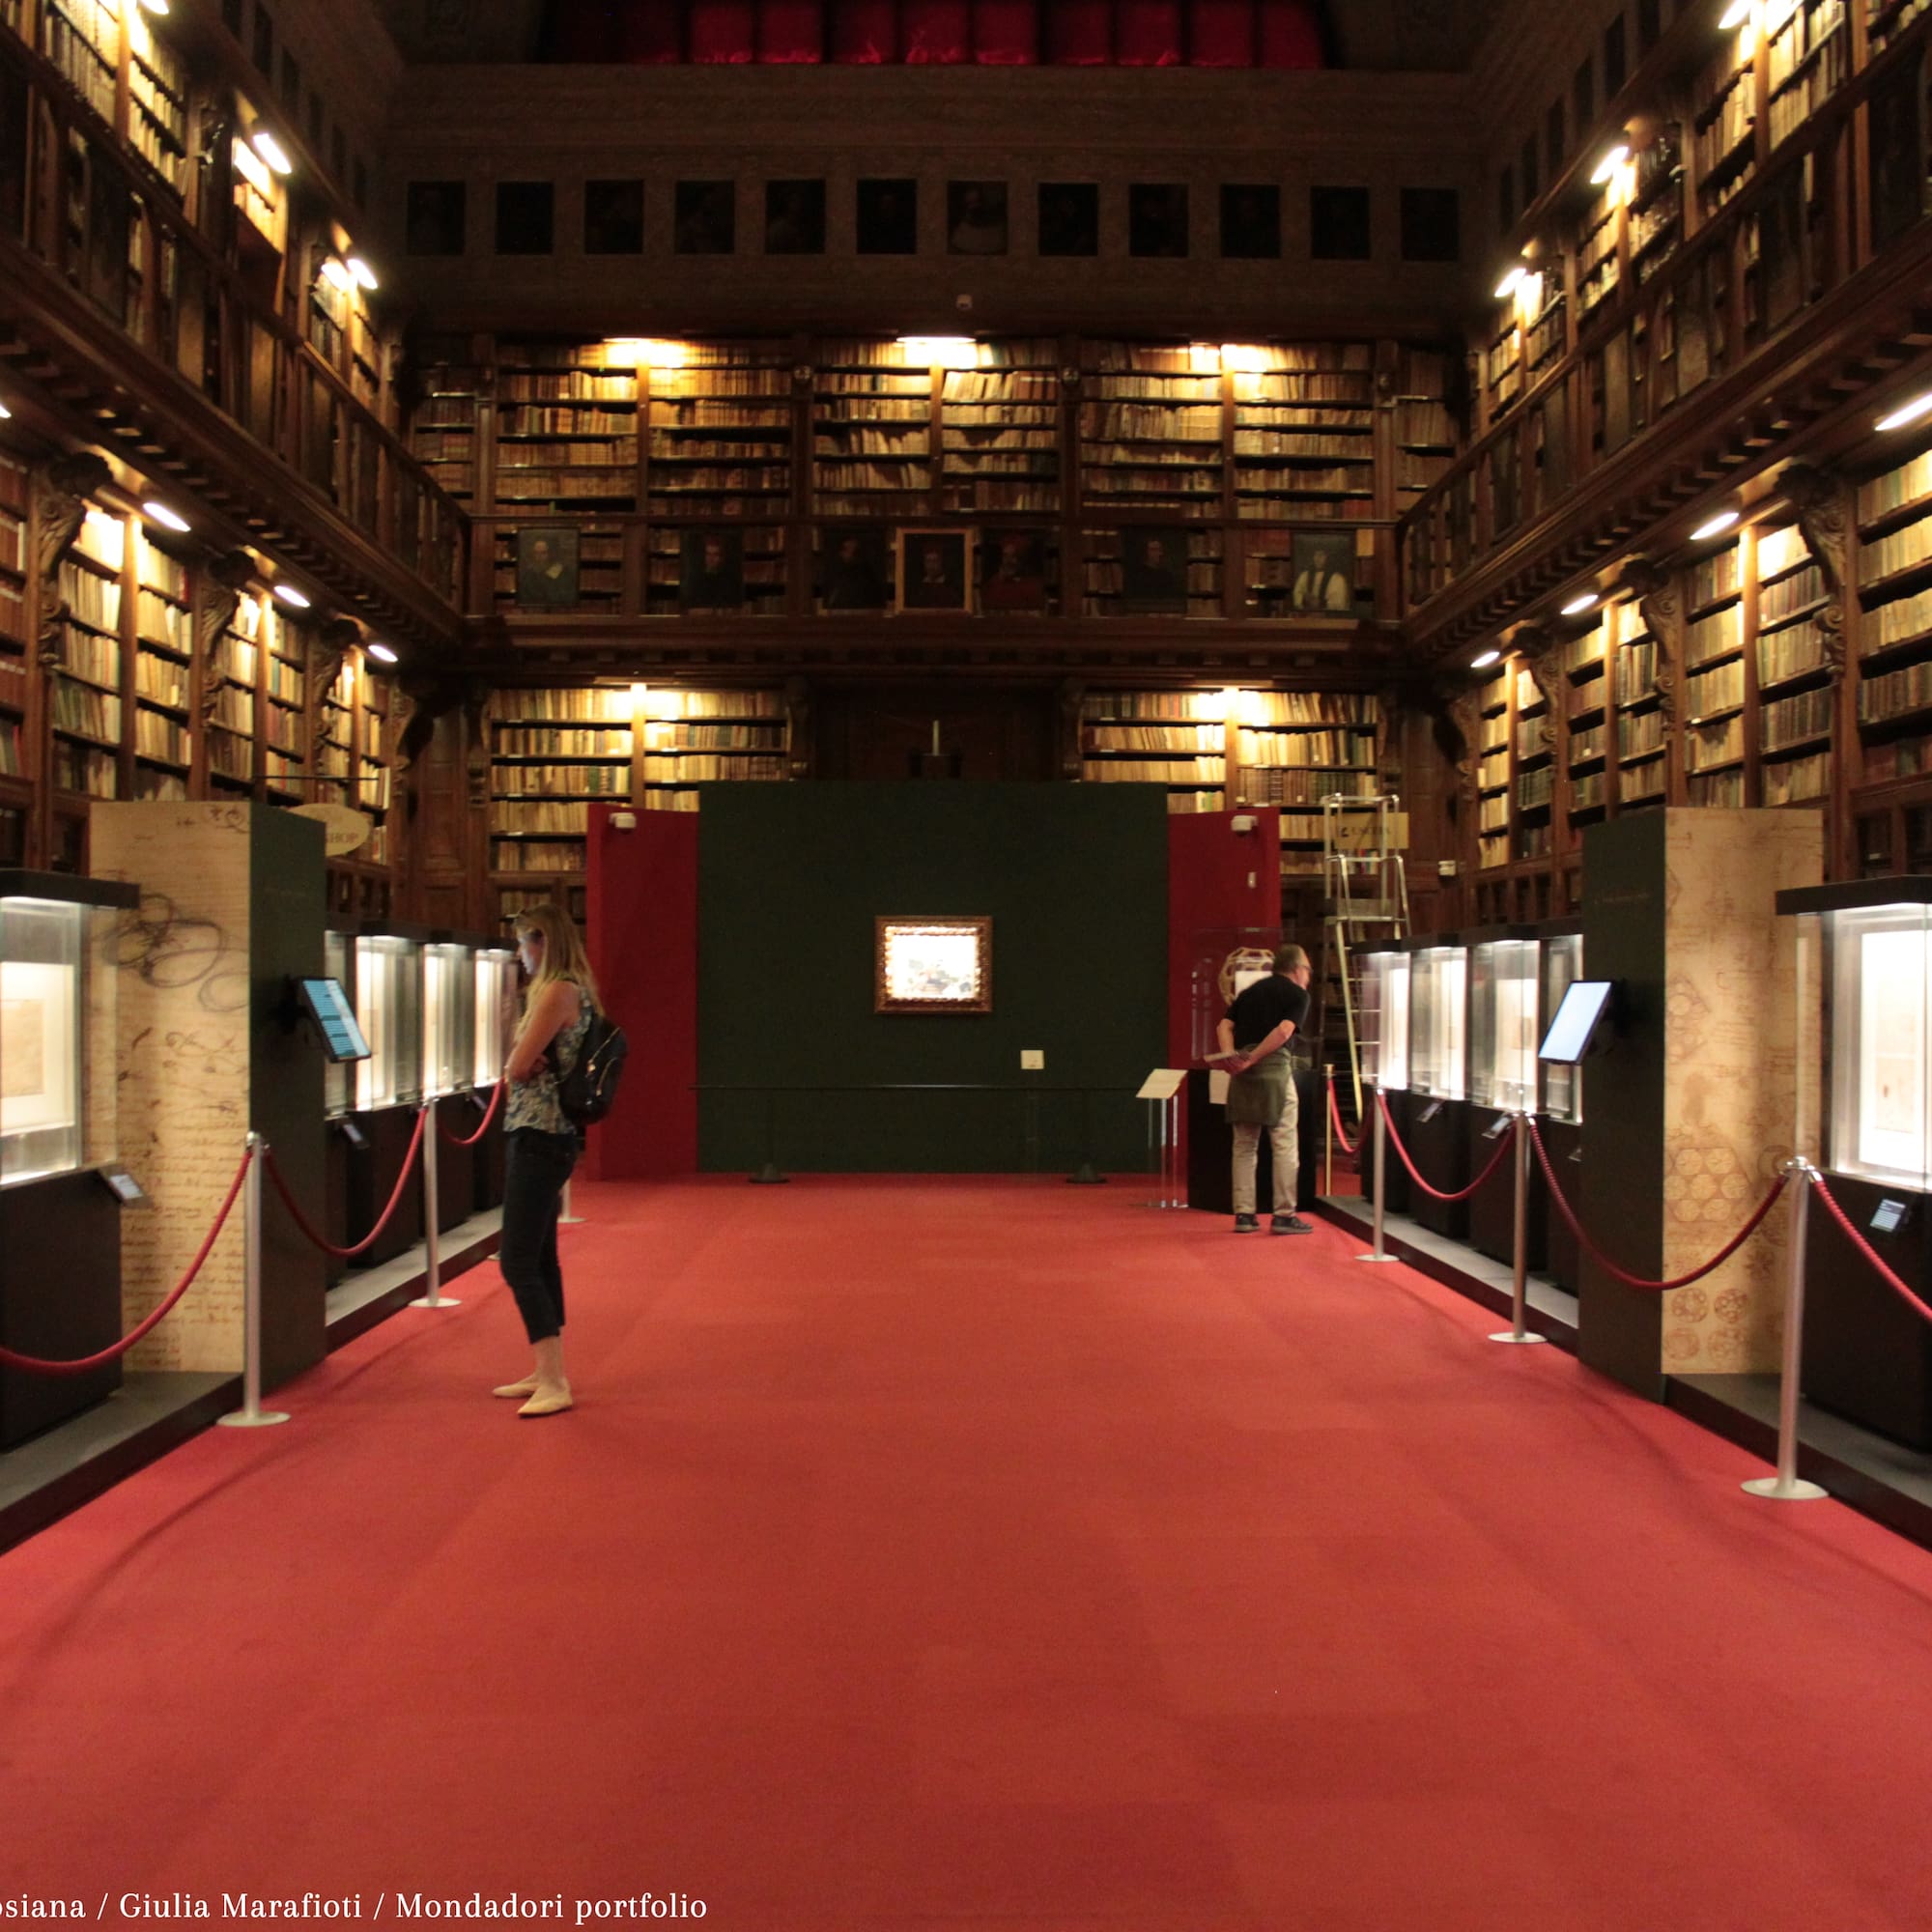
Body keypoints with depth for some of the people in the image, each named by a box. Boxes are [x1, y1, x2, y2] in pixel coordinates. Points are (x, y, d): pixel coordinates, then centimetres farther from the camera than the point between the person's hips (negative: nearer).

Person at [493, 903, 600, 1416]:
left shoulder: (558, 991, -15)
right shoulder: (573, 991, 16)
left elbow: (516, 1068, -18)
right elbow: (516, 1067, 14)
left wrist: (521, 1059, 3)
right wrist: (524, 1061, -7)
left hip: (538, 1138, -10)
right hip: (541, 1136, 10)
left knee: (517, 1262, -10)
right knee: (540, 1259, 15)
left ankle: (554, 1384, -9)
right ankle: (547, 1372, 22)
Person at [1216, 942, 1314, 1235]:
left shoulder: (1251, 991, 21)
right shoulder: (1298, 994, 3)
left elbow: (1224, 1026, 11)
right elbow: (1283, 1031, -13)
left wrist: (1230, 1055, -4)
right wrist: (1251, 1060, -13)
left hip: (1242, 1072, 6)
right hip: (1273, 1067, -6)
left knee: (1244, 1145, 10)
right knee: (1285, 1144, 1)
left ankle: (1244, 1215, 10)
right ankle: (1284, 1215, 1)